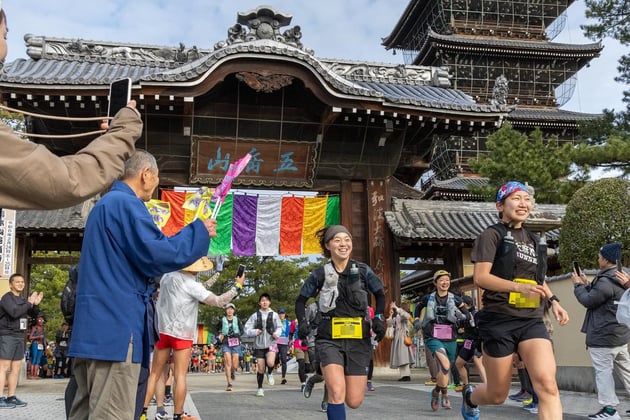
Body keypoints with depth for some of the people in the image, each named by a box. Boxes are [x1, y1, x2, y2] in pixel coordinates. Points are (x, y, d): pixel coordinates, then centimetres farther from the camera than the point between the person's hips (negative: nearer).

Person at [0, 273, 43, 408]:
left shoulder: (22, 300, 16)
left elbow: (33, 314, 21)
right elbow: (14, 312, -22)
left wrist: (36, 304, 2)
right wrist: (29, 303, -16)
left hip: (19, 336, 8)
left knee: (16, 367, 8)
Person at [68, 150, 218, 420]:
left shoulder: (105, 204, 22)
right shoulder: (126, 204, -10)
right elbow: (156, 255, -18)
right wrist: (199, 231, -5)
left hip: (94, 326, 11)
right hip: (115, 325, -10)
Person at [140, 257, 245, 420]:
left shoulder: (167, 276, 4)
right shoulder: (191, 285, -14)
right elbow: (218, 301, -15)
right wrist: (237, 286, -5)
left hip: (163, 330, 6)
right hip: (181, 334, -5)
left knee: (154, 374, 10)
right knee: (180, 376, -2)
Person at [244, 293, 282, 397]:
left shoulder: (274, 315, 2)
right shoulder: (255, 315, 1)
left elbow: (279, 327, 13)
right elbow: (247, 329, 2)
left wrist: (276, 334, -8)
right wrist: (255, 332, -17)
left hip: (271, 343, -1)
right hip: (259, 345, 1)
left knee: (270, 363, -25)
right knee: (260, 368, 3)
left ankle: (270, 373, 10)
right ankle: (260, 388, 20)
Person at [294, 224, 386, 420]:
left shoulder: (362, 270, 1)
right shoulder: (320, 274, 0)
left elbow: (380, 295, 15)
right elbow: (301, 300, 12)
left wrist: (379, 318, -1)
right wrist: (302, 322, -5)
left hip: (358, 339, 2)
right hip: (330, 339, -2)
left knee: (354, 401, 4)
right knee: (337, 393, -22)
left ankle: (327, 377, 36)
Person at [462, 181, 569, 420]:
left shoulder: (533, 240, 17)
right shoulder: (492, 235, -3)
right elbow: (480, 277, -14)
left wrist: (553, 301, 13)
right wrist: (519, 287, -26)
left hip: (532, 320, 5)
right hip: (499, 320, -5)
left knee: (547, 385, -17)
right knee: (498, 395, 7)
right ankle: (470, 397, 43)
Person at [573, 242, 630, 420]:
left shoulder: (606, 281, -21)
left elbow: (588, 301, -14)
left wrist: (578, 284, -1)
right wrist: (586, 283, 16)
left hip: (603, 335, -10)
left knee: (603, 371, -3)